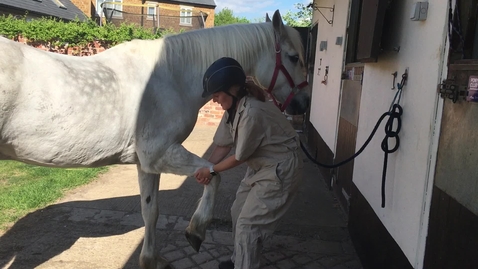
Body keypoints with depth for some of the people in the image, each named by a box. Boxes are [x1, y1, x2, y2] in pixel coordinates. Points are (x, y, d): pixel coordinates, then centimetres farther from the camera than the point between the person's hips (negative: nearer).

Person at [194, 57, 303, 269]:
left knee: (248, 223, -4)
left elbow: (239, 157, -22)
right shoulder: (232, 109, -4)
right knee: (238, 212, 19)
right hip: (260, 167, 10)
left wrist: (212, 170, -9)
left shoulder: (252, 114, -32)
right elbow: (223, 145, 2)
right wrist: (206, 169, -10)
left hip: (280, 171, -10)